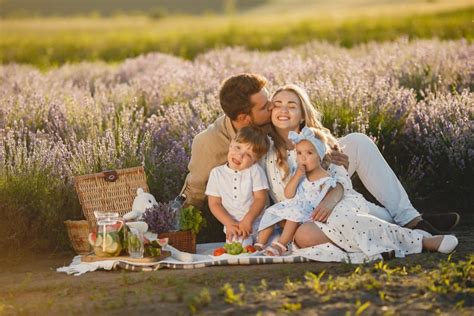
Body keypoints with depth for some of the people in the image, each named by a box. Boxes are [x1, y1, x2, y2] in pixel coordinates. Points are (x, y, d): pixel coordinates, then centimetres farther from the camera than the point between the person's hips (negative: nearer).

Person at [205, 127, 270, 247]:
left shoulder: (255, 171, 4)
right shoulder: (216, 173, 8)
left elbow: (260, 199, -4)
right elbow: (214, 204, 4)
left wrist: (247, 221, -18)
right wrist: (229, 223, -11)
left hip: (257, 222, 1)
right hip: (233, 225, -1)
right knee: (239, 245, -31)